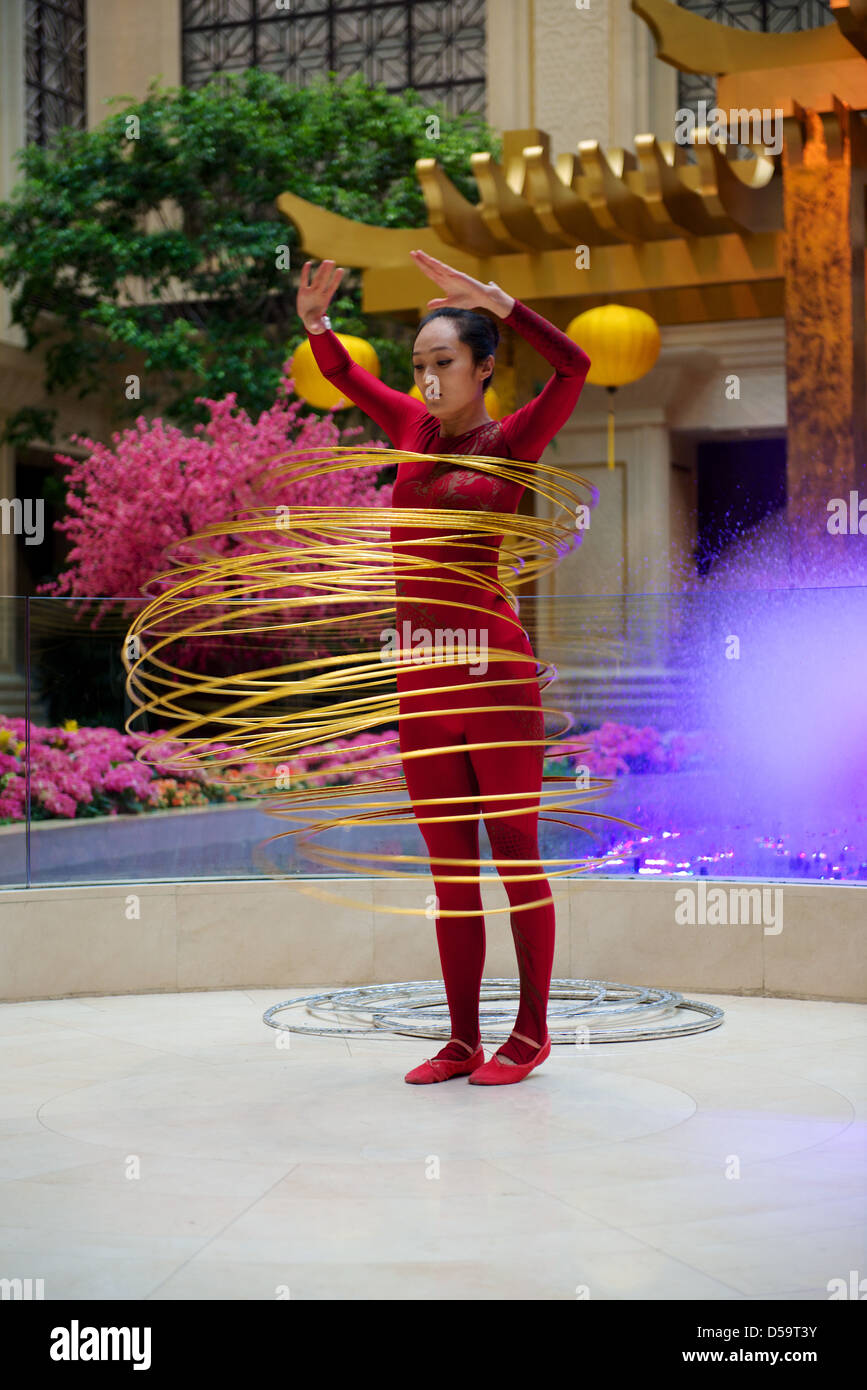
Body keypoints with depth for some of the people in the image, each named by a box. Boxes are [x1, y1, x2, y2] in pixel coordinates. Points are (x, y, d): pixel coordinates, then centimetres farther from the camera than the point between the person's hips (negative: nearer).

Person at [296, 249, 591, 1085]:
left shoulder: (512, 440, -1)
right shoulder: (416, 428, 12)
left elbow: (574, 364, -18)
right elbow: (343, 375, 25)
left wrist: (489, 300, -19)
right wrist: (314, 319, 6)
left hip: (493, 672, -5)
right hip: (422, 681, 6)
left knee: (515, 857, 3)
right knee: (449, 868, 10)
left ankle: (531, 1030, 15)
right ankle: (462, 1041, 17)